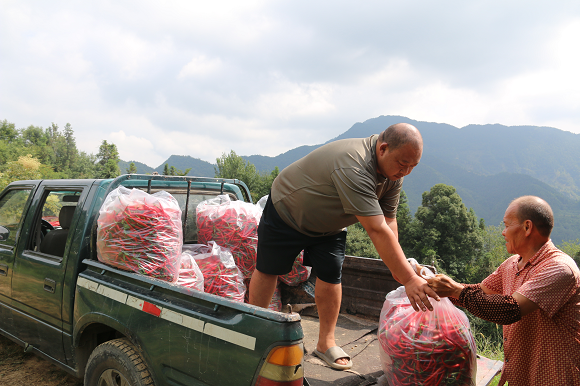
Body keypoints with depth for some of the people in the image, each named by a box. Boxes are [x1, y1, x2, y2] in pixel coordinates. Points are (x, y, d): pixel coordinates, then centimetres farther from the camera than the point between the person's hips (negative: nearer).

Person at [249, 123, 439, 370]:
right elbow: (377, 231, -45)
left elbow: (389, 223, -14)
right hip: (286, 211, -6)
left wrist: (401, 270, -25)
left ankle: (326, 343, 15)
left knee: (330, 276, -1)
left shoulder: (393, 175, -14)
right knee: (268, 270, 6)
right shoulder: (353, 169, -42)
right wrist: (409, 279, -44)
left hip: (329, 226, 7)